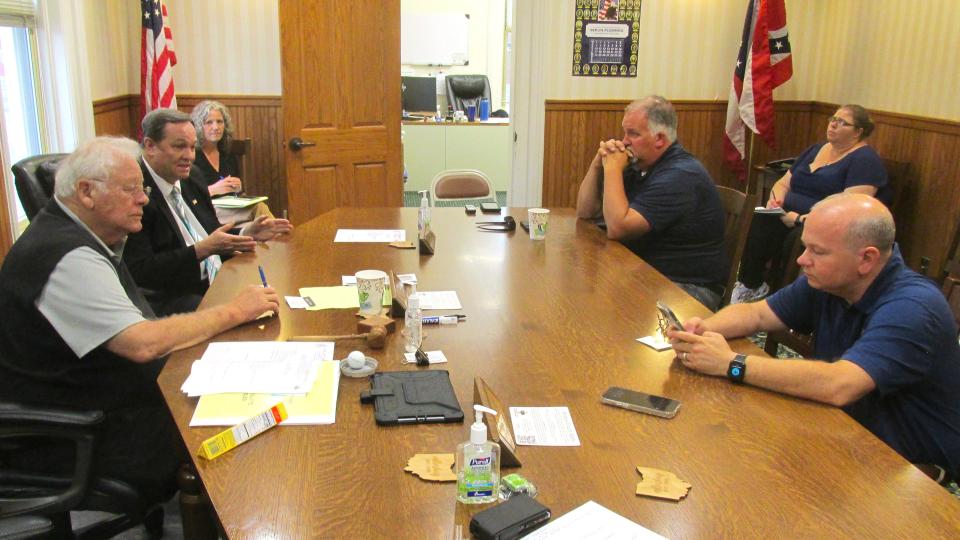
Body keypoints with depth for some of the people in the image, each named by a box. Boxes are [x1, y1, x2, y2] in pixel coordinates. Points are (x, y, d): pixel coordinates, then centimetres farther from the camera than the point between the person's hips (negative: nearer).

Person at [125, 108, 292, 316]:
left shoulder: (190, 177, 11)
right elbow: (139, 272, -18)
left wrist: (246, 234, 3)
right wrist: (202, 250, -23)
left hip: (217, 282, 8)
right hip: (168, 299, -8)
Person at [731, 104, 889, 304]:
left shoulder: (865, 159, -4)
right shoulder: (816, 150, 20)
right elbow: (783, 183, 24)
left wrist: (802, 219, -24)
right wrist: (776, 199, -1)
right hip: (788, 218, 6)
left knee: (795, 238, -36)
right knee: (759, 223, -25)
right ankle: (749, 285, -17)